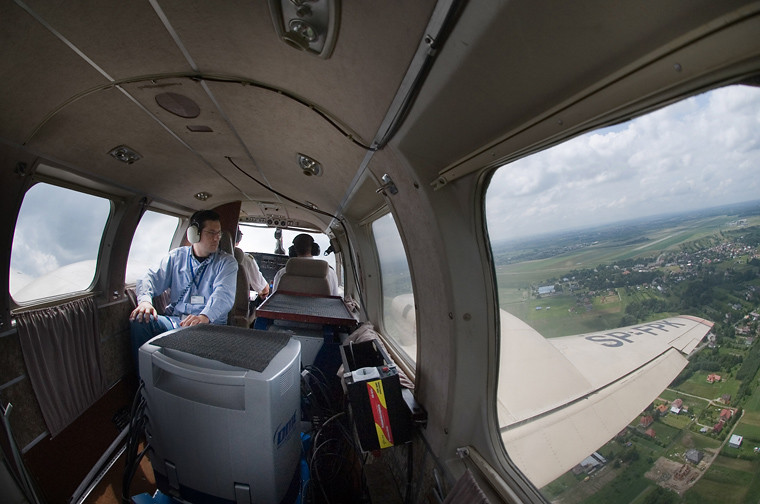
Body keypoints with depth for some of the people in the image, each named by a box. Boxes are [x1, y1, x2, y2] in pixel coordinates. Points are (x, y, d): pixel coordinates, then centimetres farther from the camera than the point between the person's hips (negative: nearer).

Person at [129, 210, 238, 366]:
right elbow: (152, 278, 7)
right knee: (138, 320, -20)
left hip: (209, 323, -4)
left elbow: (223, 294, -14)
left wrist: (205, 316, -34)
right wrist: (145, 301, -17)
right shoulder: (177, 256, 15)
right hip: (174, 319, 4)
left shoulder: (227, 262, 2)